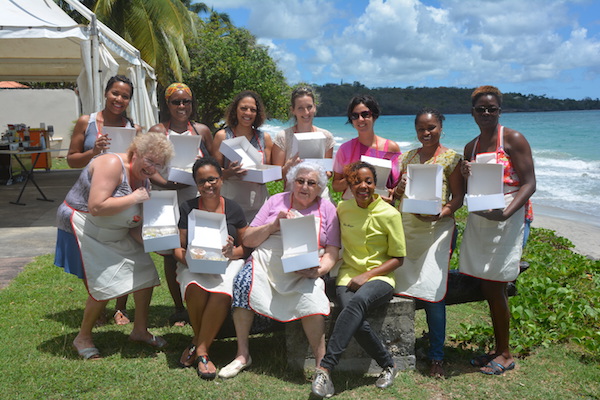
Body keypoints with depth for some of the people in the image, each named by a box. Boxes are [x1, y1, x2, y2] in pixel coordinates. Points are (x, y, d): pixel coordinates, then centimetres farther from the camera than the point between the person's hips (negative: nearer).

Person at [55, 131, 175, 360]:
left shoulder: (144, 182, 3)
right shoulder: (112, 164, -23)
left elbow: (135, 225, 3)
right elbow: (97, 207, -34)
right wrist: (134, 198, -26)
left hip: (115, 236, 9)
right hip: (83, 229, -9)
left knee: (145, 274, 5)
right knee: (105, 287, -12)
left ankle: (140, 330, 21)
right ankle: (83, 338, 12)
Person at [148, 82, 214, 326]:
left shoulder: (201, 130, 11)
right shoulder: (157, 131, 3)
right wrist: (169, 184, -21)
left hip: (199, 199, 1)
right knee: (171, 254, 5)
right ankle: (178, 308, 19)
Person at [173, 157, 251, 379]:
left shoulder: (234, 210, 7)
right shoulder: (187, 209, 6)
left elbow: (247, 246, 9)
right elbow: (178, 247, 5)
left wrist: (233, 252, -13)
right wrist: (186, 257, -17)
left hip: (228, 263, 0)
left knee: (222, 292, -35)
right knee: (195, 287, -36)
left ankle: (199, 347, -16)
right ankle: (203, 343, -11)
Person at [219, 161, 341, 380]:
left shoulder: (327, 209, 14)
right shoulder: (276, 201, 15)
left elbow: (332, 252, 8)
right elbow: (248, 240, 10)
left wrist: (319, 270, -12)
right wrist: (274, 225, -6)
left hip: (304, 271, -1)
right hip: (266, 260, 1)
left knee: (311, 298, -33)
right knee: (243, 283, -29)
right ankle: (242, 354, -13)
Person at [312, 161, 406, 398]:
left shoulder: (389, 214, -4)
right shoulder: (342, 208, 5)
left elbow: (398, 258, -1)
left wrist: (367, 275, -13)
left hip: (379, 278, -2)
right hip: (348, 276, 3)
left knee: (358, 302, -37)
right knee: (357, 322, -30)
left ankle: (325, 368, -37)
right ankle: (388, 365, -7)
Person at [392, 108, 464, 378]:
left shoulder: (451, 158, 2)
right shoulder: (407, 157, 15)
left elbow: (458, 197, -2)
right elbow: (396, 193, 19)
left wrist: (441, 213, -20)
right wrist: (397, 191, -4)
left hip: (437, 229, -4)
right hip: (405, 227, 5)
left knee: (432, 291, -10)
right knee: (401, 287, 2)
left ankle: (437, 356, 1)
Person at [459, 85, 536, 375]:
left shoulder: (513, 139, -5)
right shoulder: (471, 147, 13)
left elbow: (529, 183, -12)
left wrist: (506, 212, -26)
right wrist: (465, 177, -5)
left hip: (506, 220, -6)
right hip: (478, 220, 6)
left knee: (494, 287, -4)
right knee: (488, 288, 9)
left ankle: (505, 354, 12)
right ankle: (498, 349, 23)